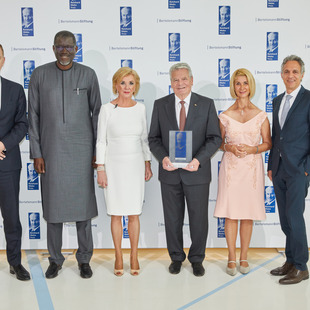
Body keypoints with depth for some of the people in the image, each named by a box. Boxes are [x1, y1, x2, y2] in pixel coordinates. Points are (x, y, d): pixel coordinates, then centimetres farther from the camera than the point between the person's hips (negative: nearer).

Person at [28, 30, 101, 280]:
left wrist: (97, 150, 2)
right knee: (53, 203, 6)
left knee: (83, 202, 4)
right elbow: (33, 115, 4)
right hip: (51, 149, 1)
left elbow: (96, 112, 5)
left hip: (81, 149, 0)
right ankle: (55, 259, 22)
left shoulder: (88, 74, 3)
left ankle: (84, 259, 19)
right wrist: (36, 152, -1)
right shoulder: (40, 75, 3)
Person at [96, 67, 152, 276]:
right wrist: (100, 169, -6)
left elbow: (144, 138, 11)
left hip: (135, 165, 2)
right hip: (114, 164, -2)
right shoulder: (107, 109, -5)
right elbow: (101, 141, -3)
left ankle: (134, 257, 18)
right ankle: (118, 257, 19)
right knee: (116, 214, 5)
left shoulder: (140, 108, 4)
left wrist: (148, 164, 8)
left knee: (134, 213, 5)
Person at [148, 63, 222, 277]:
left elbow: (215, 138, -3)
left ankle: (197, 259, 26)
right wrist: (163, 157, -14)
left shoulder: (206, 104, 0)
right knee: (172, 219, 11)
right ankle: (176, 258, 29)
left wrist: (199, 159, -17)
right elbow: (154, 138, 5)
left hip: (197, 172, -1)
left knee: (199, 218, 8)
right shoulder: (160, 105, 4)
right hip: (170, 173, 1)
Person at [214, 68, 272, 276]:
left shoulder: (261, 115, 3)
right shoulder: (225, 116, 4)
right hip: (231, 167, 0)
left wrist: (253, 149, -11)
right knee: (231, 213, 0)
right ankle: (231, 258, 13)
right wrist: (229, 147, -9)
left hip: (252, 167, 0)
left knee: (249, 214, 5)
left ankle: (244, 257, 18)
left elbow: (268, 143, 7)